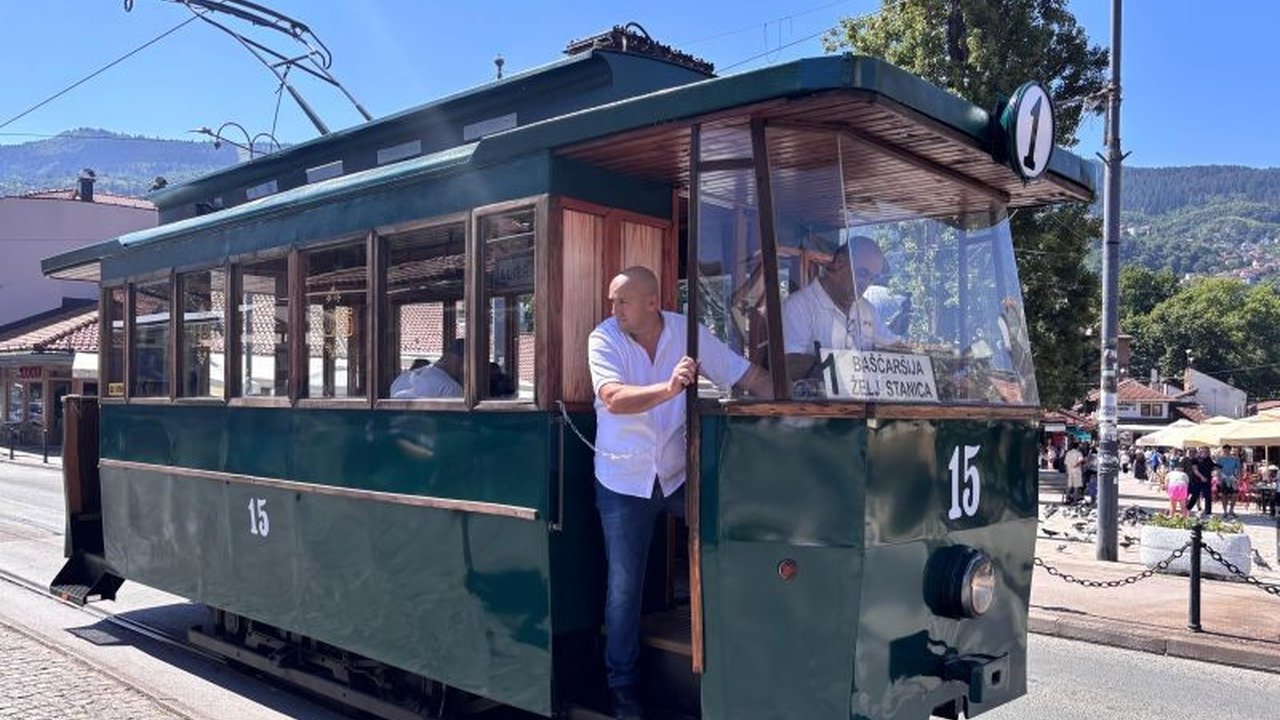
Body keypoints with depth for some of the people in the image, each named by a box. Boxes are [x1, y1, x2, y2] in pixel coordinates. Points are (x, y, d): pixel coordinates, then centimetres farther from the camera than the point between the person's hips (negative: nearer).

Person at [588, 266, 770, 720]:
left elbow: (746, 375, -7)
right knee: (625, 585, 6)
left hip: (678, 473, 2)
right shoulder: (604, 339, -13)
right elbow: (614, 398, -29)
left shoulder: (688, 332, -8)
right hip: (624, 481, -2)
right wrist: (670, 389, -44)